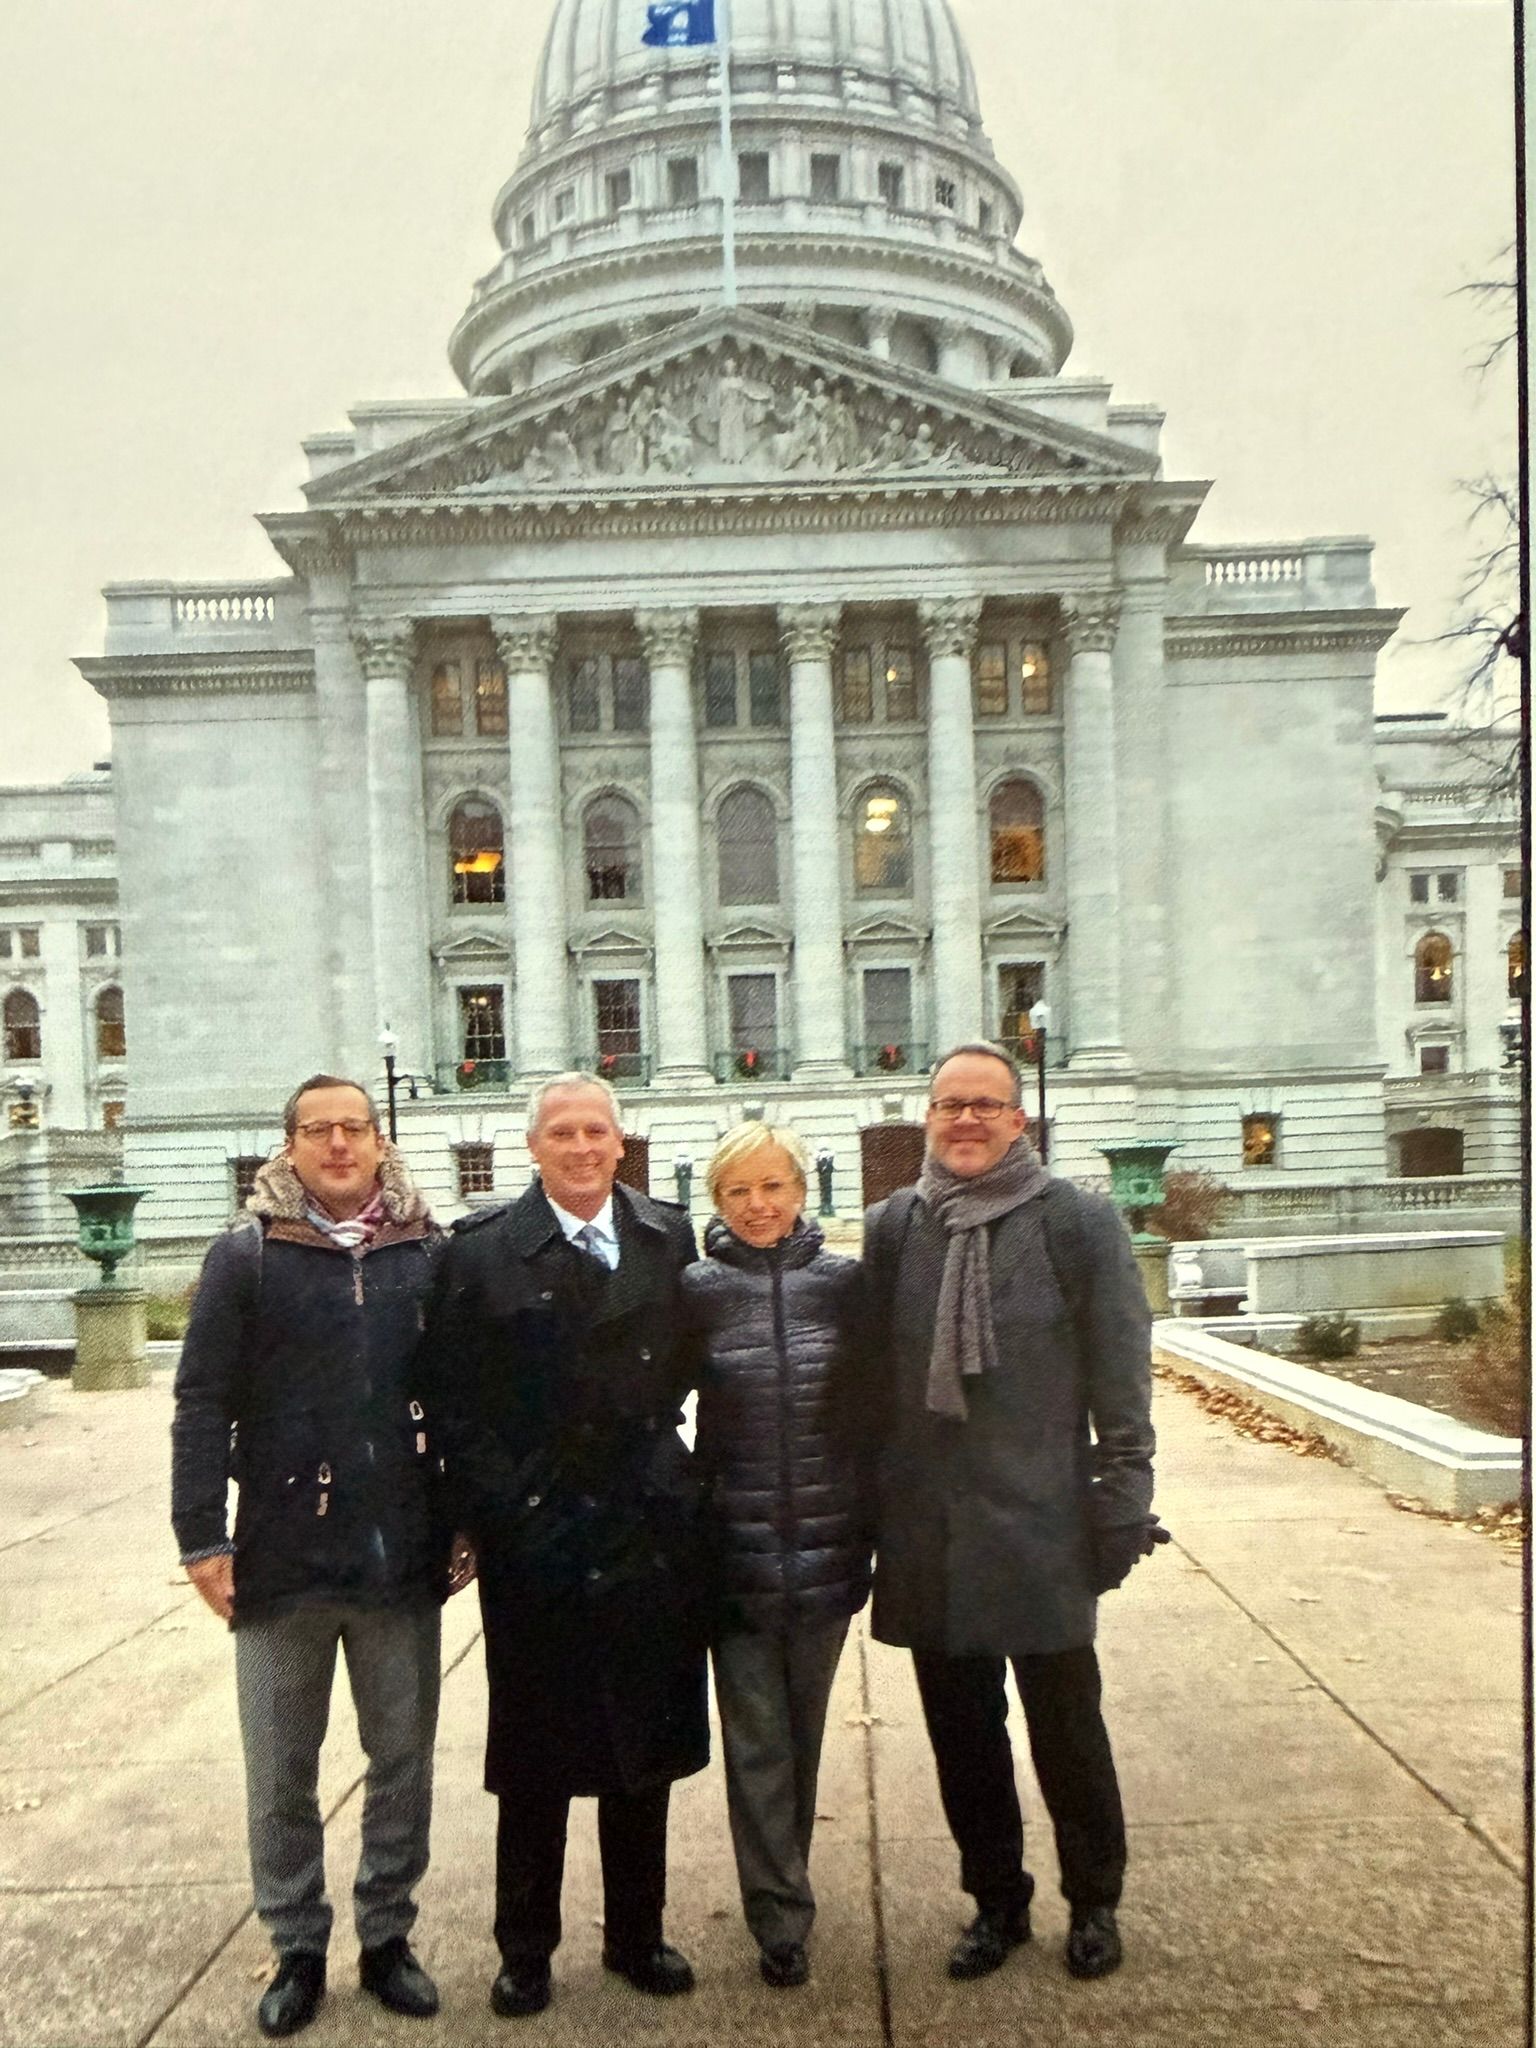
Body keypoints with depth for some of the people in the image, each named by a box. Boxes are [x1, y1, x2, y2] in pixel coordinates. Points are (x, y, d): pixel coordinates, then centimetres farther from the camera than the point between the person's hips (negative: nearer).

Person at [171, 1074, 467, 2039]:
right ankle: (298, 1949, 33)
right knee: (281, 1774, 14)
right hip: (283, 1559, -1)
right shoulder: (246, 1255, -4)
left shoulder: (430, 1252, 0)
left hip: (405, 1559, 1)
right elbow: (203, 1404, -5)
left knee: (404, 1764, 13)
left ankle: (388, 1936, 33)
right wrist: (204, 1538, -9)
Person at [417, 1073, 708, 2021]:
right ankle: (526, 1947, 30)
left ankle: (637, 1933, 33)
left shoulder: (671, 1238, 3)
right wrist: (500, 1507, -9)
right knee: (533, 1757, 11)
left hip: (650, 1532, 3)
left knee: (645, 1746, 15)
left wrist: (663, 1472, 0)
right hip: (531, 1540, -2)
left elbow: (685, 1364, 8)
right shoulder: (480, 1251, -5)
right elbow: (453, 1399, -5)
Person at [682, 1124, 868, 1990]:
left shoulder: (844, 1282, -1)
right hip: (736, 1548, -1)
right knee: (756, 1740, 5)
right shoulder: (697, 1290, -4)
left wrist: (872, 1524, 4)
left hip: (827, 1544, 2)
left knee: (803, 1730, 16)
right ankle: (781, 1917, 19)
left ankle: (785, 1890, 37)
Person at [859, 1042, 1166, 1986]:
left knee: (1067, 1726, 11)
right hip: (930, 1530, 3)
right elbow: (873, 1378, 7)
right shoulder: (892, 1228, 4)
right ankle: (997, 1901, 35)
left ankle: (1095, 1902, 34)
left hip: (1042, 1521, -3)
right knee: (962, 1731, 15)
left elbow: (1122, 1376, -3)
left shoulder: (1078, 1222, -5)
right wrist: (872, 1504, 6)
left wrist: (1122, 1501, -6)